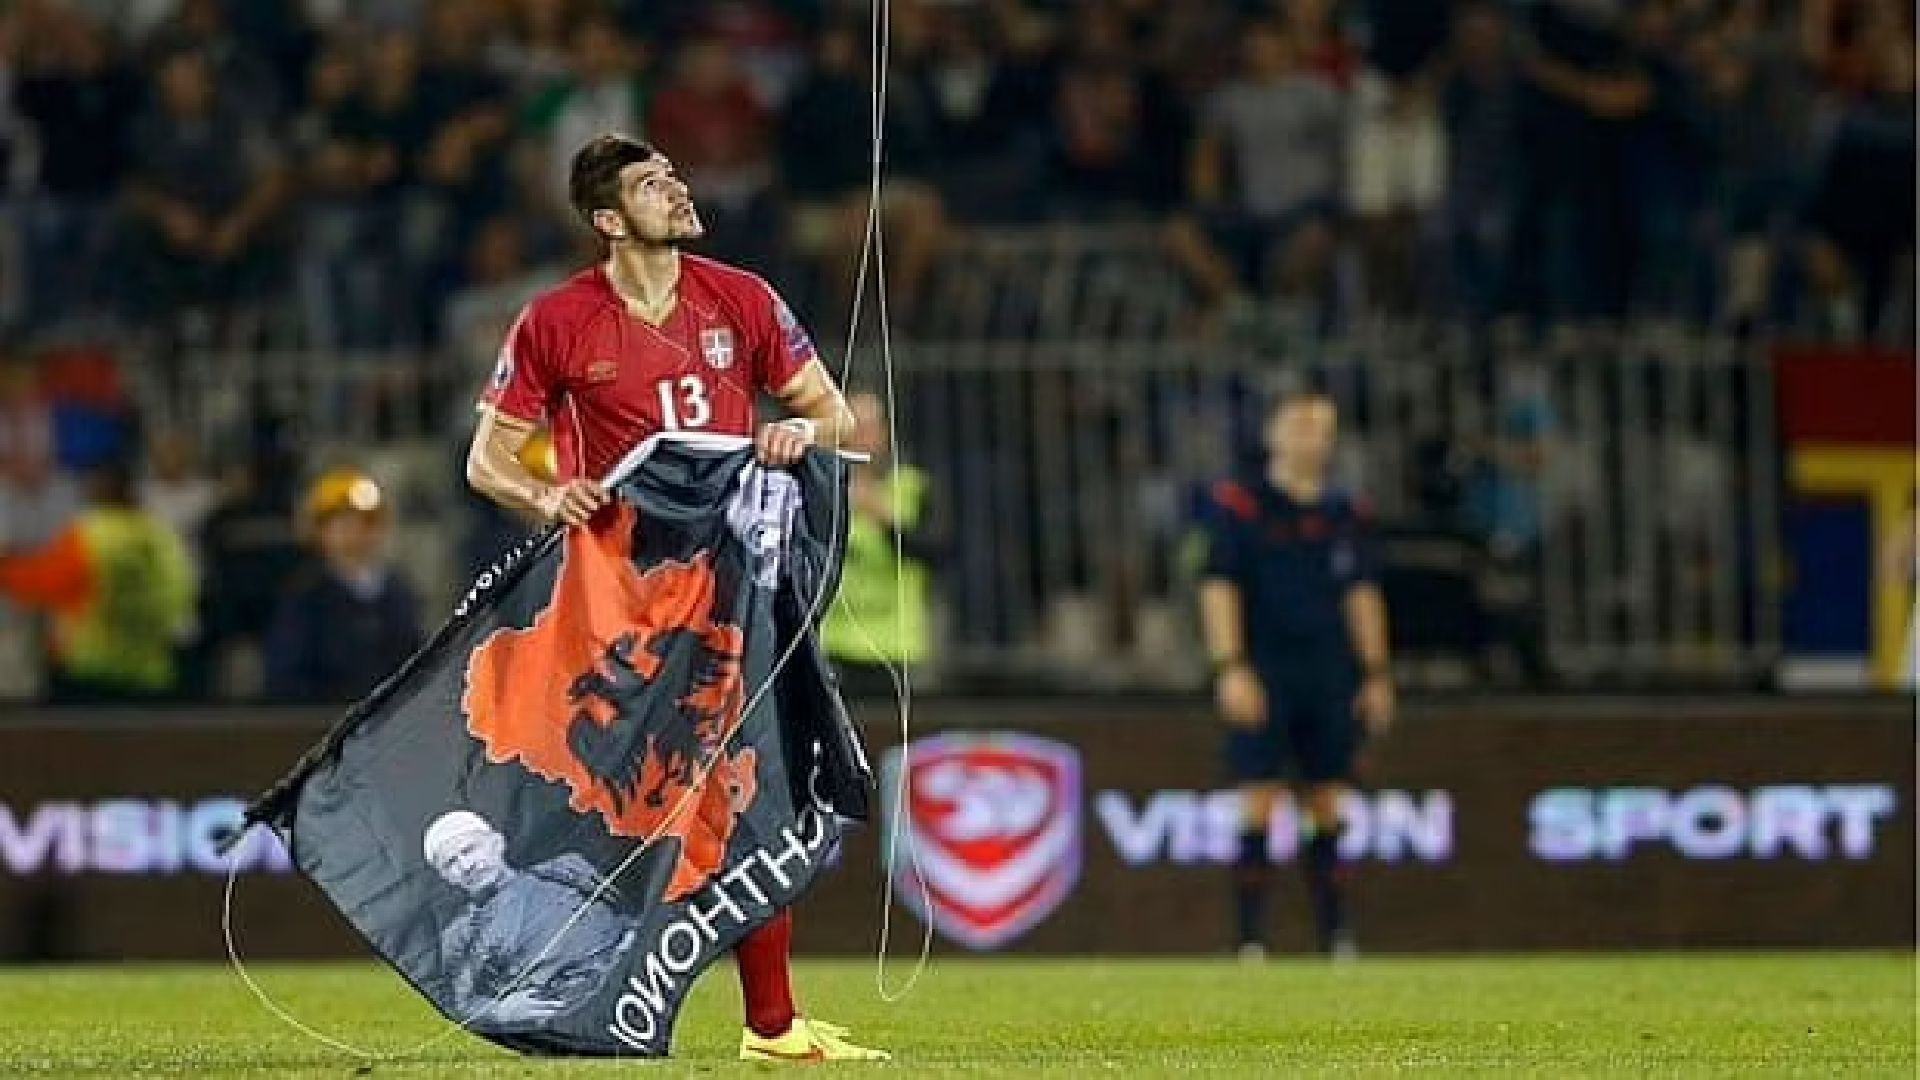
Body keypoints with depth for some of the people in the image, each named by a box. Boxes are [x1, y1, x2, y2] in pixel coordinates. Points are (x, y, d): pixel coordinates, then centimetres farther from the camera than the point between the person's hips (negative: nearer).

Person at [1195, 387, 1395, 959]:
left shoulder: (1345, 514, 11)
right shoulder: (1238, 504, -2)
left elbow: (1362, 595, 14)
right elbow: (1218, 588, -7)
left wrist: (1375, 674, 9)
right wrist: (1230, 669, -15)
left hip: (1330, 680, 4)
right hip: (1263, 678, -4)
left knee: (1328, 813, 5)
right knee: (1258, 810, -8)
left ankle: (1336, 942, 8)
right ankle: (1250, 943, -6)